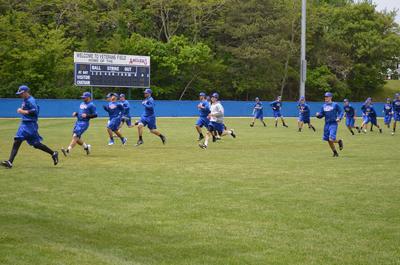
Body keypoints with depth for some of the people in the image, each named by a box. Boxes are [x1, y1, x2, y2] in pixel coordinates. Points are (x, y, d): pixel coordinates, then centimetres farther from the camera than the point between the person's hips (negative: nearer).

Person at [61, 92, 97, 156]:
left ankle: (68, 151, -25)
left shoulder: (91, 105, -6)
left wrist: (87, 115, -22)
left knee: (75, 136, -18)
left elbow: (95, 115, -10)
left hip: (84, 123, -9)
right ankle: (86, 147, 29)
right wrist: (76, 113, 7)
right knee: (76, 139, 9)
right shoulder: (82, 104, 19)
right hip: (78, 122, 9)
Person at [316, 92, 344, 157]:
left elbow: (340, 112, 1)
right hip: (327, 124, 6)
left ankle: (339, 141, 16)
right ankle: (335, 153, 25)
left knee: (331, 139, -17)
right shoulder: (324, 106, 11)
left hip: (333, 123, -6)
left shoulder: (335, 105, -2)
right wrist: (318, 115, -10)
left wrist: (339, 118, -17)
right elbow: (321, 115, 12)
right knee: (329, 140, 8)